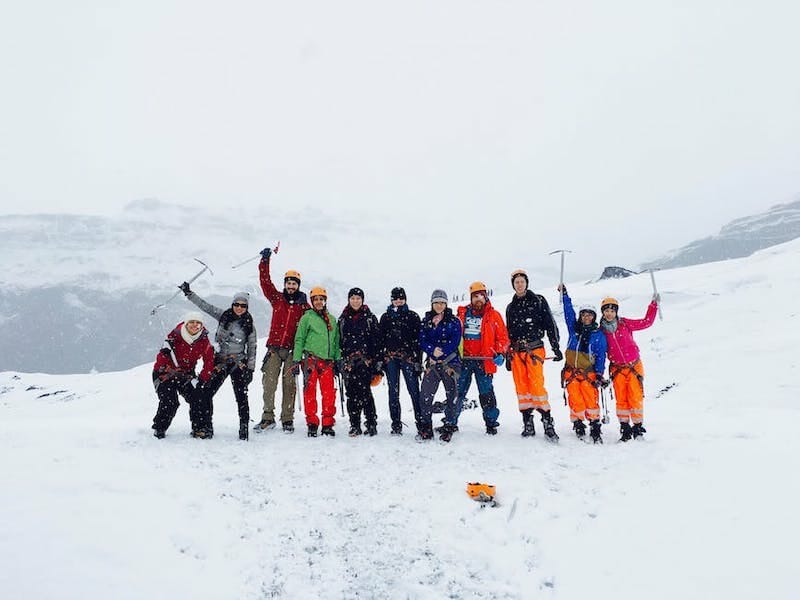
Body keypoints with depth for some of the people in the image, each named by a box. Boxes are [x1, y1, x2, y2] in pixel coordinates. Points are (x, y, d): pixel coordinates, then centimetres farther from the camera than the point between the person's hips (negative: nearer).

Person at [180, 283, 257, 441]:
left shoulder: (249, 324, 0)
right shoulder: (223, 315, 5)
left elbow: (252, 348, 3)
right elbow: (205, 306, 5)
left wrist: (250, 369, -1)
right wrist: (189, 293, -2)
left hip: (239, 363, -3)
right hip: (220, 361, 3)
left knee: (241, 396, -7)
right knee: (206, 393, -2)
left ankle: (244, 428, 0)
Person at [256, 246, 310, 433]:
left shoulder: (304, 305, 8)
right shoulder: (277, 298, 11)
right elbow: (265, 282, 2)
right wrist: (265, 261, -7)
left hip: (292, 349, -1)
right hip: (274, 347, 1)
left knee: (289, 384, 1)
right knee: (269, 383, -3)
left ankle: (287, 420, 8)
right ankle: (268, 418, 5)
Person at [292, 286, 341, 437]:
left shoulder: (332, 319, 17)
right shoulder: (307, 317, 5)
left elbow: (336, 342, 21)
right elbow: (299, 339, 3)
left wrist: (337, 360, 15)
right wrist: (295, 361, -3)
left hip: (327, 361, 3)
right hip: (311, 359, -3)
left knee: (329, 393, -1)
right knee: (310, 392, -4)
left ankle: (328, 424, 7)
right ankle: (312, 424, 3)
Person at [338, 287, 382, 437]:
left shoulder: (370, 318, 6)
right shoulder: (343, 319, 14)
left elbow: (376, 340, 3)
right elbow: (338, 340, 15)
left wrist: (377, 360, -4)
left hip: (365, 360, -3)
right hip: (348, 361, 3)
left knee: (365, 392, -10)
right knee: (351, 393, 2)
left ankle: (371, 424, -2)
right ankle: (355, 426, 9)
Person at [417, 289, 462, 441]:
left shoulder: (454, 321, 3)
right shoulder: (426, 321, 12)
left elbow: (455, 341, -6)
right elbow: (422, 341, 3)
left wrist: (439, 354, -13)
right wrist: (433, 350, -16)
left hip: (450, 361, -2)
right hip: (432, 362, 2)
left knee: (452, 395, -1)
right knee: (425, 396, -6)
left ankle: (449, 428, 10)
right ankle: (425, 429, 4)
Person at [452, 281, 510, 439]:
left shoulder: (493, 315, 5)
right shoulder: (462, 313, 10)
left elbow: (503, 337, 5)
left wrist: (500, 353, -9)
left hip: (484, 360, -2)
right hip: (463, 360, 2)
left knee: (486, 393, 2)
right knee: (457, 391, 3)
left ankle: (491, 423, 17)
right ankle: (450, 423, 12)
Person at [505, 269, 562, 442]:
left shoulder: (539, 301, 4)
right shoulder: (511, 307, 17)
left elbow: (550, 325, 1)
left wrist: (556, 348, -6)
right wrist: (508, 356, 18)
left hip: (535, 349, -4)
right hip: (516, 351, 4)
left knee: (537, 385, -14)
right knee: (521, 387, 2)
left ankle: (548, 422, -8)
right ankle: (528, 424, 8)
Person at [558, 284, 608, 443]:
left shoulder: (598, 335, 6)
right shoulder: (574, 328, 12)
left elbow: (601, 356, 3)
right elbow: (569, 312, 12)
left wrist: (599, 374, -5)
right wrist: (564, 295, 9)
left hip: (589, 372, -2)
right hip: (571, 372, 2)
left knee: (591, 399, -14)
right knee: (575, 400, -8)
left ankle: (595, 426, -6)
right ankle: (578, 424, 4)